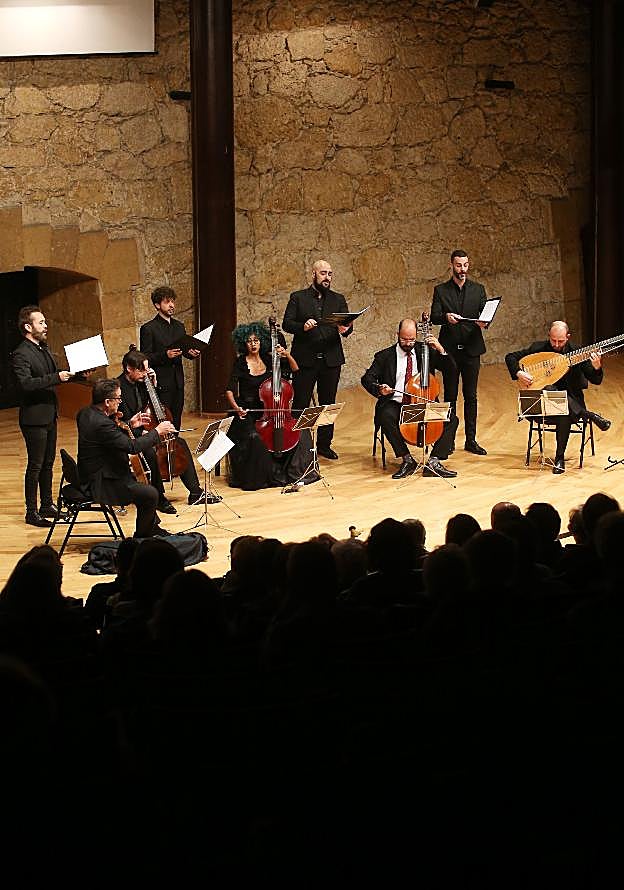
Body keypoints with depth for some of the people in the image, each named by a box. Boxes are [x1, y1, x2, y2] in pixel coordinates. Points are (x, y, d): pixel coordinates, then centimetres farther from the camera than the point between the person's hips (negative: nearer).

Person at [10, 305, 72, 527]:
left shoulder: (43, 349, 13)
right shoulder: (21, 355, -16)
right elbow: (26, 383, -29)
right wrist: (56, 378, -30)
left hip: (49, 415, 9)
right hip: (34, 418, -9)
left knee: (48, 463, 16)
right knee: (35, 465, -4)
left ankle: (47, 505, 26)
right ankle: (31, 512, 2)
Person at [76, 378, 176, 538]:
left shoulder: (86, 414, 4)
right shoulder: (100, 423, -28)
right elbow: (133, 446, -27)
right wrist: (157, 431, -15)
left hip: (93, 475, 11)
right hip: (99, 486, -11)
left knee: (141, 482, 26)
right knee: (150, 494, -14)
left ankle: (152, 527, 36)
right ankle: (141, 537, 6)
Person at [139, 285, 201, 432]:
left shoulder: (179, 326, 14)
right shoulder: (148, 329, -6)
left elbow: (185, 349, 22)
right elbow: (145, 358, -9)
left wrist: (191, 353, -1)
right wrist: (165, 355, -22)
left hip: (177, 383, 6)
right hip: (160, 385, -6)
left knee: (176, 424, 7)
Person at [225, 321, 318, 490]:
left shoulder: (268, 359, 5)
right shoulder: (240, 364, -4)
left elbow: (294, 369, 8)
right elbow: (230, 390, -8)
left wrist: (287, 355, -11)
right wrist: (236, 407, -27)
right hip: (249, 413, -4)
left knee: (299, 430, -14)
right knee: (254, 437, -34)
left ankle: (293, 472, 3)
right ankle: (257, 477, -13)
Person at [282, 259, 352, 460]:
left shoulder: (338, 300, 12)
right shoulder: (298, 298, 5)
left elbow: (347, 325, 3)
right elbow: (286, 323, -2)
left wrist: (345, 329, -21)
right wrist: (302, 326, -22)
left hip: (331, 360, 3)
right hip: (305, 359, -3)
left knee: (328, 404, 9)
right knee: (300, 405, -2)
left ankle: (324, 445, 18)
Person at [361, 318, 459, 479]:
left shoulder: (425, 352, 12)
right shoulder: (385, 356, 6)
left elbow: (448, 367, 9)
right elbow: (367, 378, 0)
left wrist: (440, 350, -9)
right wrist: (379, 389, -22)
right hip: (395, 404, -2)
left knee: (452, 419, -19)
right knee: (386, 417, -36)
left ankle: (433, 462, -20)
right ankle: (407, 460, -24)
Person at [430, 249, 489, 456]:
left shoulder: (478, 289, 10)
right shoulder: (441, 290, 5)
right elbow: (434, 317, -4)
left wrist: (483, 322, -20)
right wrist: (446, 317, -25)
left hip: (471, 348, 1)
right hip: (450, 348, -1)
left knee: (470, 396, 4)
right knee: (450, 396, 3)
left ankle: (471, 440, 8)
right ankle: (449, 439, 8)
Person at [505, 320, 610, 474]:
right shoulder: (538, 348, -3)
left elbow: (596, 381, -7)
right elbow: (510, 357, 2)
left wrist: (597, 367, -29)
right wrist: (519, 373, -17)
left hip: (570, 399, -1)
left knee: (565, 412, -37)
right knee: (548, 388, -35)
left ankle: (560, 458, -23)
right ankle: (589, 415, -27)